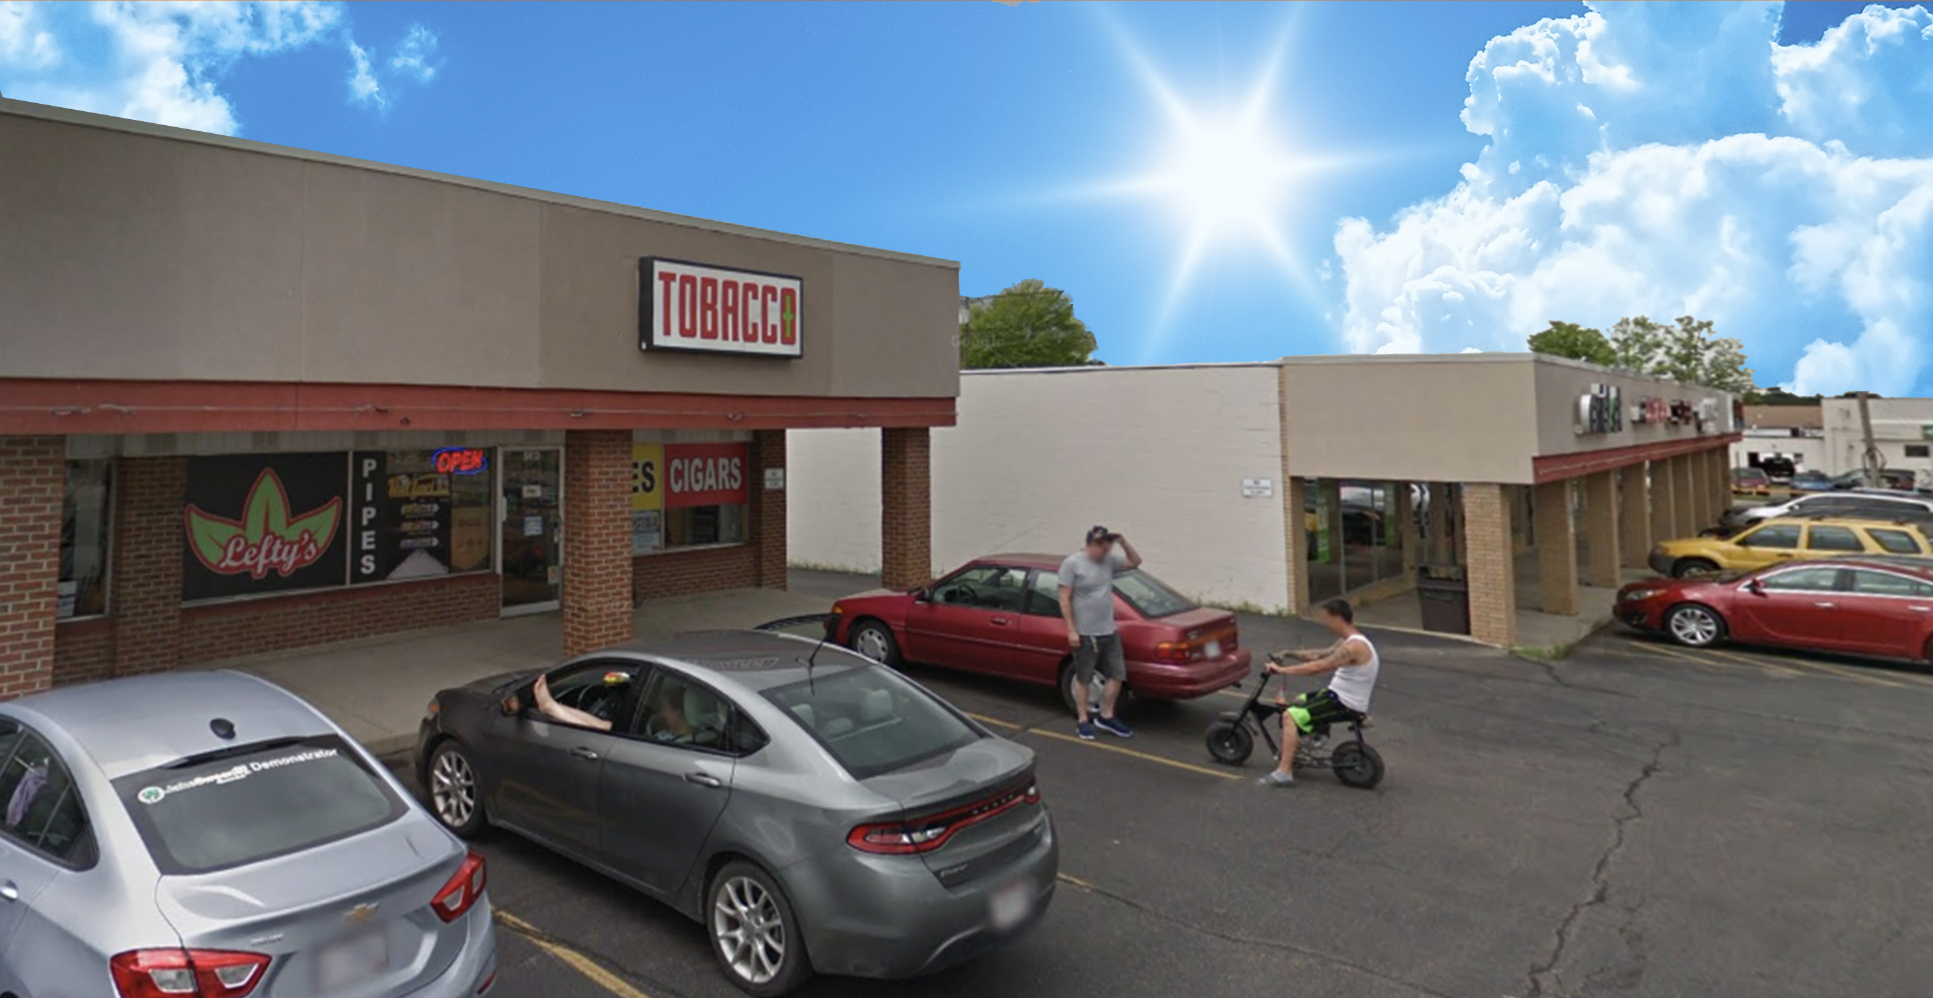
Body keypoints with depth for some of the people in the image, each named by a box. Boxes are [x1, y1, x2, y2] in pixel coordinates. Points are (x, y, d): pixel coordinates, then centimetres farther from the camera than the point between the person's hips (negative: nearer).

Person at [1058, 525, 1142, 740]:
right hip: (1085, 634, -7)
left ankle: (1106, 717, 24)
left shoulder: (1108, 560, 6)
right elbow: (1065, 599, -12)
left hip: (1110, 632, 7)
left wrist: (1124, 543, 0)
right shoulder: (1072, 563, -12)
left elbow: (1135, 562, 18)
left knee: (1117, 675, 10)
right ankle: (1083, 720, 19)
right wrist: (1071, 630, -16)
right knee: (1083, 678, 6)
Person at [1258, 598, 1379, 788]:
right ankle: (1292, 753, 28)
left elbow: (1318, 667, -30)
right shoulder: (1347, 641, 9)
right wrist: (1289, 654, 8)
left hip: (1346, 704, -10)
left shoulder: (1353, 646, -24)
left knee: (1290, 716, -17)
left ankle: (1284, 772, -17)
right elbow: (1320, 654, 16)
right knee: (1297, 703, 23)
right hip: (1338, 694, 10)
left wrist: (1282, 670, -26)